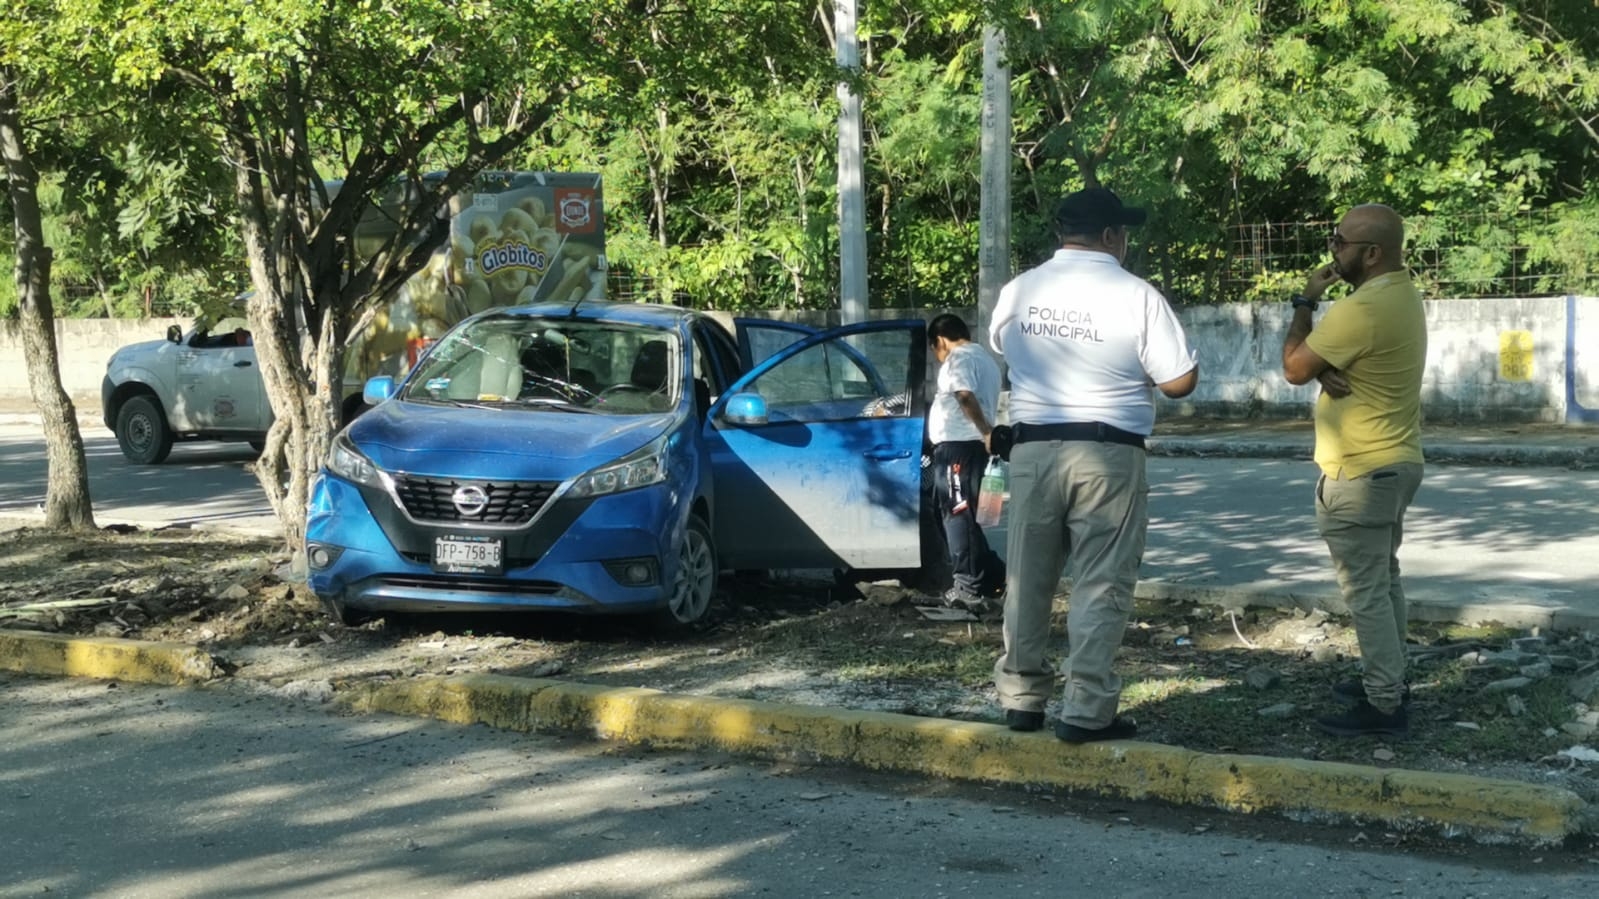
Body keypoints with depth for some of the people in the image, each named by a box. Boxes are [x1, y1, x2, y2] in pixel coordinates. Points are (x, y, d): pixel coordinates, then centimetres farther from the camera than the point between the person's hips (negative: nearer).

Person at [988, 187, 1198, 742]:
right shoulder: (1135, 295, -9)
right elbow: (1179, 382, -7)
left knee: (1028, 579, 14)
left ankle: (1021, 697, 21)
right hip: (1107, 454, -4)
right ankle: (1086, 709, 0)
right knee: (1100, 584, 1)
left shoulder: (1017, 292, 4)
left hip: (1032, 450, 4)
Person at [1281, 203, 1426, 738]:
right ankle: (1387, 681, 29)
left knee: (1365, 590, -4)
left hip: (1360, 473, -10)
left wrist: (1305, 301, -5)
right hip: (1393, 462, 10)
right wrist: (1326, 371, -13)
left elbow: (1293, 368, -15)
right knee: (1383, 581, 19)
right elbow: (1323, 357, 10)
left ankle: (1384, 706, -1)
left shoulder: (1363, 309, -25)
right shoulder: (1401, 295, 9)